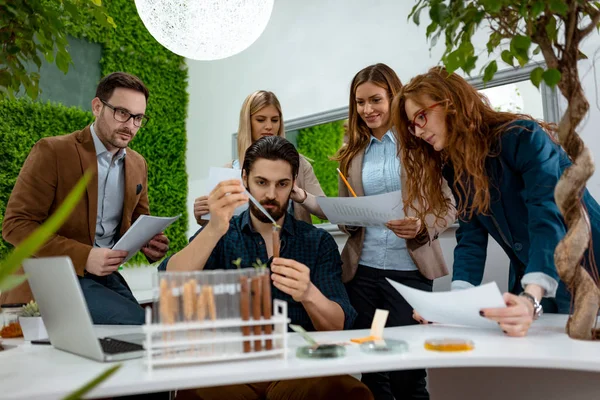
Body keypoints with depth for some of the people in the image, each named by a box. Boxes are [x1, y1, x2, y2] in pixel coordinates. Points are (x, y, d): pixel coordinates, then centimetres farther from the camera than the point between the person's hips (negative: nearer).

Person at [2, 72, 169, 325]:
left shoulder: (138, 165, 9)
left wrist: (151, 242, -6)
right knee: (135, 321, -25)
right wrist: (84, 257, -24)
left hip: (106, 275, 6)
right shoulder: (52, 152, -10)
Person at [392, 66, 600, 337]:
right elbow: (470, 237, -6)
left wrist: (531, 301, -46)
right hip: (528, 287, 6)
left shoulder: (522, 137, -20)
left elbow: (549, 218, -32)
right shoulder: (455, 167, 1)